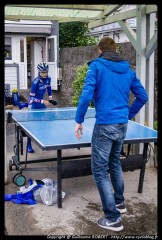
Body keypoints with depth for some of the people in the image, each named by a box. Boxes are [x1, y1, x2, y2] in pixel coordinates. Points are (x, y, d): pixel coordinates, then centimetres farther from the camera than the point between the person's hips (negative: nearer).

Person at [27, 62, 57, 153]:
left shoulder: (48, 79, -9)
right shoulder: (35, 82, -27)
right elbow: (32, 97, -25)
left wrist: (50, 97, 3)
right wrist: (43, 101, -31)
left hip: (42, 102, 7)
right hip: (34, 104, -7)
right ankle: (29, 145, 1)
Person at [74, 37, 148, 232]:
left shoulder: (96, 66, -5)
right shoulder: (127, 69, 11)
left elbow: (87, 94, -17)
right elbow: (142, 96, 13)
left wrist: (79, 120, -9)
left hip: (105, 125, -7)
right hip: (122, 125, 7)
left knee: (99, 170, 2)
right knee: (114, 162, 26)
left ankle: (113, 219, 6)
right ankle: (119, 202, 39)